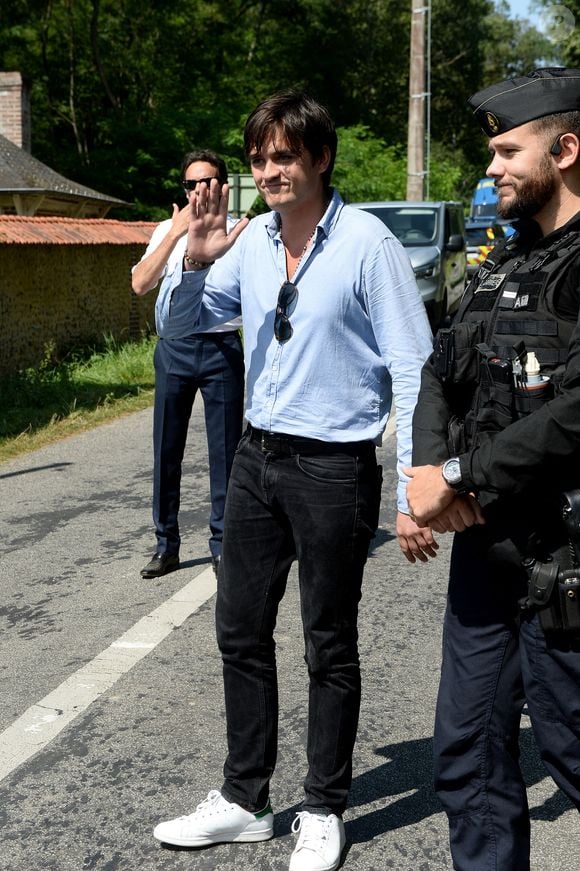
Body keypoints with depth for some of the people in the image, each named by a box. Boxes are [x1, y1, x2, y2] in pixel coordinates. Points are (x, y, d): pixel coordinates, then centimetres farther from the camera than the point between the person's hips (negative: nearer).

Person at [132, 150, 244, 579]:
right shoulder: (167, 230, 8)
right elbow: (140, 284, -6)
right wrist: (177, 232, -11)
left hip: (221, 347, -2)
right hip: (174, 347, 3)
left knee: (224, 449, 4)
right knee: (167, 449, 8)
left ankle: (222, 544, 18)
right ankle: (167, 544, 21)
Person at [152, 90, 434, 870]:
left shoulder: (367, 243, -13)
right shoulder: (251, 240, 3)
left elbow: (413, 370, -13)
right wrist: (195, 259, -9)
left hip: (334, 467, -6)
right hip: (258, 456, 6)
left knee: (329, 647, 8)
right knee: (240, 631, 13)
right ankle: (244, 800, 30)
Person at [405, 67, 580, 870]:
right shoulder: (502, 265, 15)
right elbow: (442, 372, 15)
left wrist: (460, 476, -17)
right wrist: (429, 466, -5)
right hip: (484, 547, 8)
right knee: (469, 753, 14)